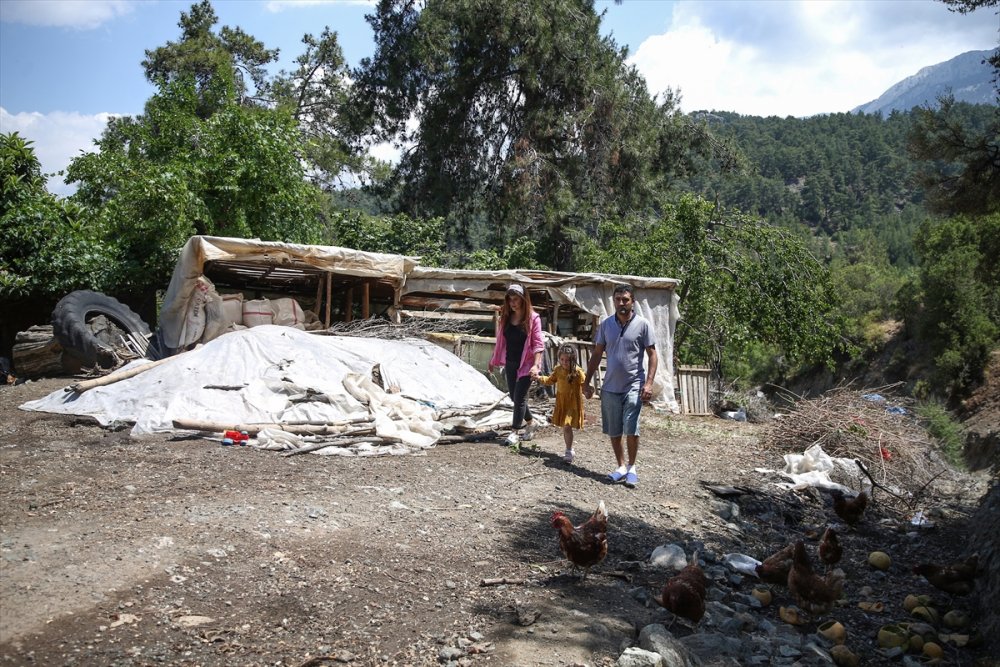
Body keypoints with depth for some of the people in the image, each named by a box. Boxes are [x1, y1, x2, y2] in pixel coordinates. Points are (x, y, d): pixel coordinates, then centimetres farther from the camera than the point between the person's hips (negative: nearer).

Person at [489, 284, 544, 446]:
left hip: (526, 364, -6)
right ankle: (530, 422, 31)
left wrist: (536, 365, -22)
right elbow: (500, 341, 14)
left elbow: (538, 343, -12)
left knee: (519, 397, -5)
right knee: (514, 396, 11)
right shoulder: (506, 317, 6)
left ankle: (515, 431, 4)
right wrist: (494, 360, 17)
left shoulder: (533, 318, -9)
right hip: (510, 363, 6)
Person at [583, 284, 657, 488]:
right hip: (610, 387, 4)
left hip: (633, 386, -4)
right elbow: (597, 354, 11)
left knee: (631, 429, -10)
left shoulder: (643, 324, -4)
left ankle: (631, 467, 8)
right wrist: (587, 381, 8)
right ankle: (621, 466, 25)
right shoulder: (606, 325, 6)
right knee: (613, 431, 9)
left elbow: (652, 354, -4)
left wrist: (649, 383, -13)